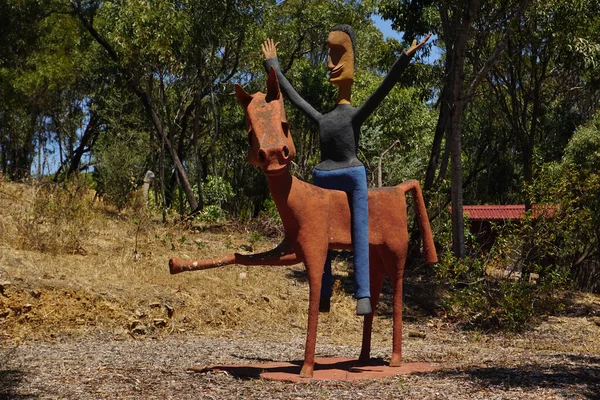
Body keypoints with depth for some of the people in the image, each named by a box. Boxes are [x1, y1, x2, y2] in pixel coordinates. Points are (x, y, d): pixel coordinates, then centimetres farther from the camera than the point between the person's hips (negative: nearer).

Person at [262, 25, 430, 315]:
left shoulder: (320, 119, 11)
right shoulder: (356, 116, 1)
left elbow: (291, 94, 15)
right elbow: (384, 88, -10)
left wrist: (272, 63, 25)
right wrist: (406, 57, -14)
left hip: (322, 177, 4)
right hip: (353, 175, -3)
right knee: (360, 235, -7)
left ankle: (324, 297, 8)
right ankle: (363, 296, -20)